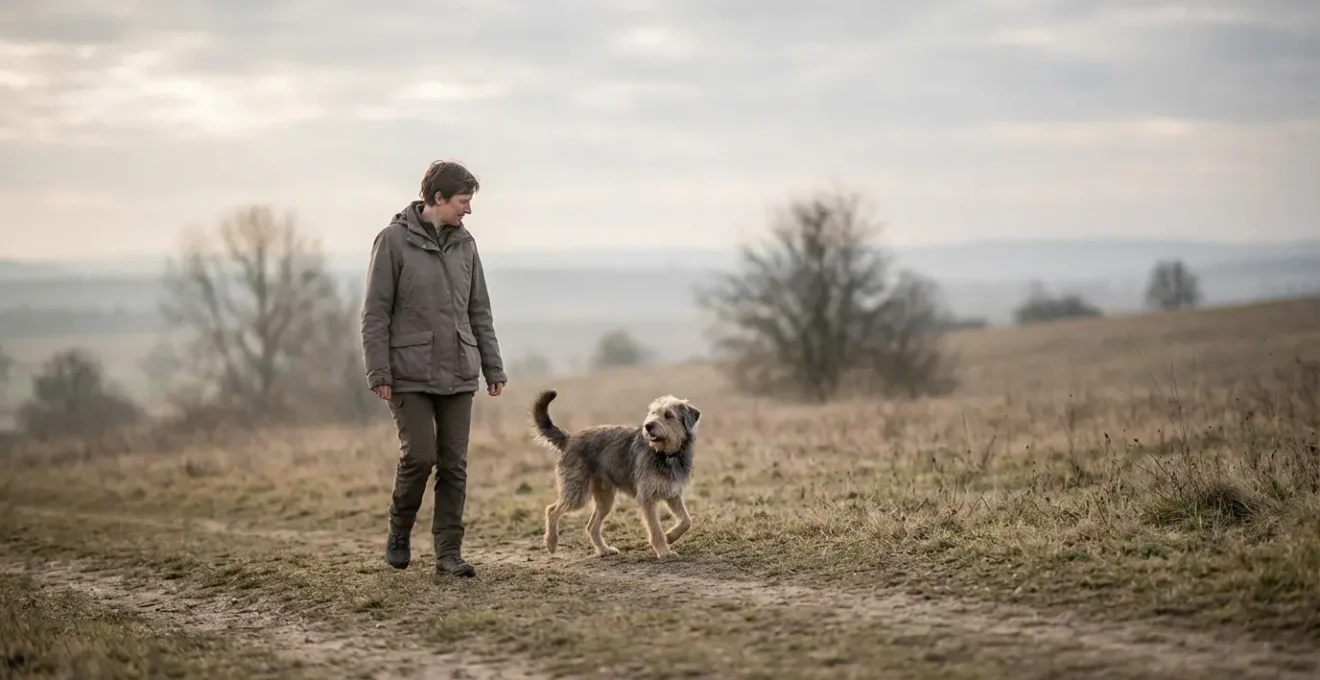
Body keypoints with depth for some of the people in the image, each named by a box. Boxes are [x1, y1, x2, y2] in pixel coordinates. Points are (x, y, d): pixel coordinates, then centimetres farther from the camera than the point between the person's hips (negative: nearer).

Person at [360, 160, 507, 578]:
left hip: (458, 374, 5)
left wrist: (493, 367, 9)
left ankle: (449, 552, 8)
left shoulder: (464, 244, 9)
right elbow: (375, 313, -7)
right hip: (410, 375, -5)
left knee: (454, 465, 2)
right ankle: (400, 532, 14)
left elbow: (479, 311, 14)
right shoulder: (394, 240, -6)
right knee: (419, 455, -11)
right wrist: (378, 372, -12)